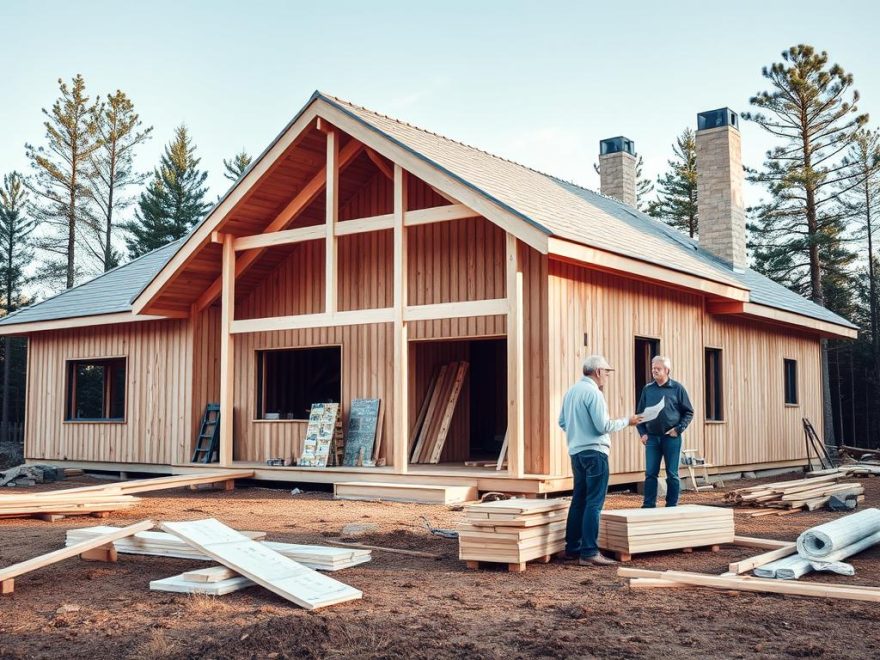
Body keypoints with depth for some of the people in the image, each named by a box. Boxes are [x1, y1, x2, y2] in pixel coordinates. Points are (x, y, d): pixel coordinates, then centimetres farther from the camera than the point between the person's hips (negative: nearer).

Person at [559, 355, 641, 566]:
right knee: (594, 503, -8)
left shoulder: (571, 391, 12)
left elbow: (562, 422, 17)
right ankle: (589, 552, -10)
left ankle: (572, 548, 19)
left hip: (576, 452, 9)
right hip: (594, 452, -9)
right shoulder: (593, 392, -14)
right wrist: (627, 421, -4)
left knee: (579, 500, 14)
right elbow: (603, 426, -17)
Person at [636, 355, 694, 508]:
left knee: (672, 474, 5)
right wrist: (643, 433, 2)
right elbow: (640, 413, 12)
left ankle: (672, 506, 13)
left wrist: (678, 429, -9)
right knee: (650, 473, 2)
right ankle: (648, 506, 7)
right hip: (652, 437, 3)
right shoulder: (647, 389, 7)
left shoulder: (677, 388, -1)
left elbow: (689, 412, 2)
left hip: (671, 438, -3)